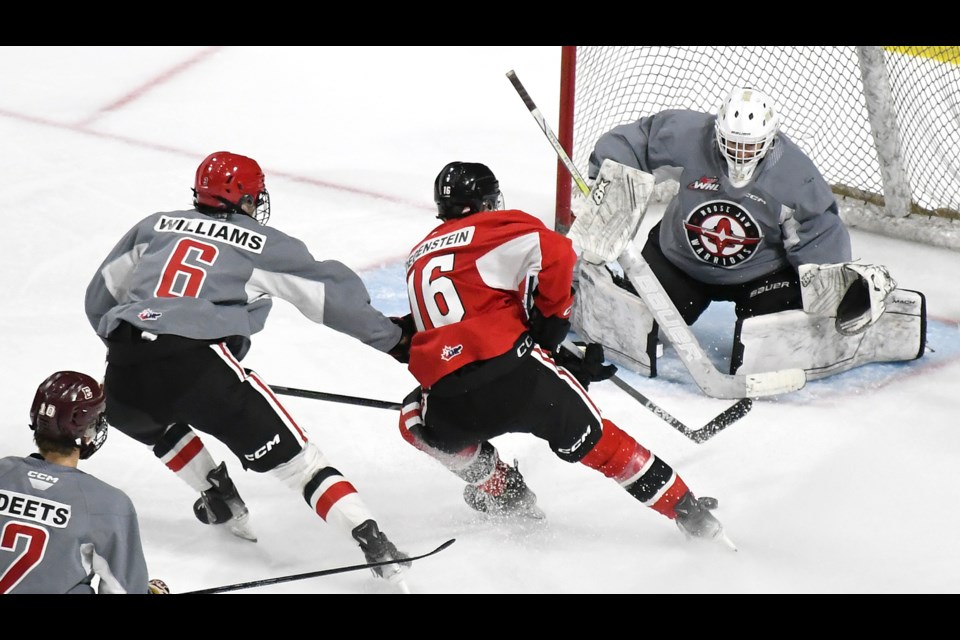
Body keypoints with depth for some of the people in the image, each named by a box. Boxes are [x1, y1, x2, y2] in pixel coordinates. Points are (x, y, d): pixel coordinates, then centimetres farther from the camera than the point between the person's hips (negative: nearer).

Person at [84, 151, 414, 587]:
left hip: (124, 376, 4)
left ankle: (220, 500, 34)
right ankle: (373, 543, -12)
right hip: (200, 367, -3)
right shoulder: (265, 245, 15)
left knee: (160, 421, 39)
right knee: (292, 456, 1)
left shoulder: (155, 226, 25)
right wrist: (394, 339, 26)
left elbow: (100, 298, 29)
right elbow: (334, 294, 14)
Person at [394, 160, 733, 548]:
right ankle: (690, 513, 10)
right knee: (592, 438, 13)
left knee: (417, 418, 35)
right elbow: (554, 254, -8)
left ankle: (501, 491, 28)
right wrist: (550, 321, 6)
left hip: (449, 399, 3)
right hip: (513, 373, -3)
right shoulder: (497, 227, 11)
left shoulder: (419, 259, 28)